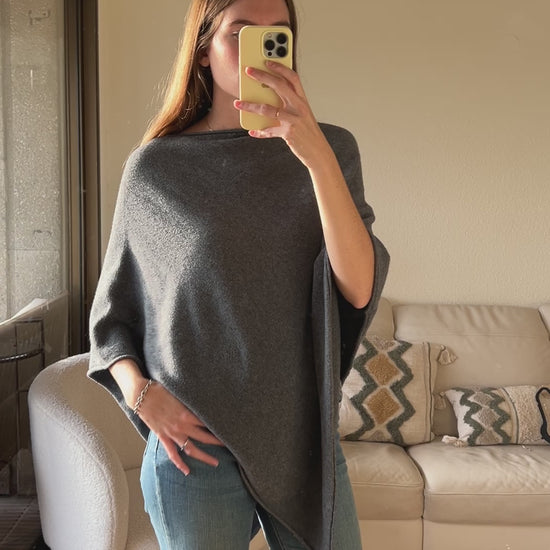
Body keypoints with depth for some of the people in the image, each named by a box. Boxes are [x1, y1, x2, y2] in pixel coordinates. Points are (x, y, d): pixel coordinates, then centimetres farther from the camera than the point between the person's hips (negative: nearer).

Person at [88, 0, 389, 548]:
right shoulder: (154, 168, -4)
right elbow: (111, 314, 5)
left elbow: (359, 289, -15)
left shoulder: (330, 149, -1)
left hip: (307, 438, 2)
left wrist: (317, 156, -25)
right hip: (195, 447, -1)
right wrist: (142, 394, -13)